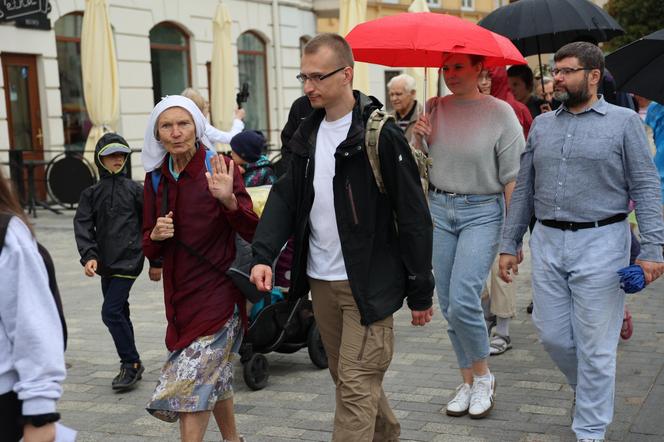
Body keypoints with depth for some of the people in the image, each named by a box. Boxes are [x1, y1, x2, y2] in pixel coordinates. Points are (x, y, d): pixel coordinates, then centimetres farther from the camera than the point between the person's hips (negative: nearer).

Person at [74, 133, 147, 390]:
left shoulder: (135, 190, 1)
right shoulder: (91, 194, 8)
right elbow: (83, 225, -2)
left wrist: (156, 261, 5)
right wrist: (89, 255, -18)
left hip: (128, 260, -5)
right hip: (106, 263, 5)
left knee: (111, 312, -14)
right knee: (119, 313, 12)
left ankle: (131, 364, -3)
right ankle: (131, 366, 23)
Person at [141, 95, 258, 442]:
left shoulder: (219, 168, -11)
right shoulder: (156, 178, 4)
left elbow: (253, 233, -15)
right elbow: (149, 250, 9)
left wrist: (229, 200, -32)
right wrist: (156, 235, -14)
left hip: (218, 292, -6)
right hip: (179, 295, 6)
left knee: (192, 384, -11)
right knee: (214, 377, 22)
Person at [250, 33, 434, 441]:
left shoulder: (381, 135, -12)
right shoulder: (307, 134, 9)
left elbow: (414, 217, -11)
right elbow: (285, 197, 8)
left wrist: (421, 292, -9)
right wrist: (264, 254, -9)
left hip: (368, 284, -7)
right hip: (320, 281, 7)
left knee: (357, 386, -4)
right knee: (348, 378, 18)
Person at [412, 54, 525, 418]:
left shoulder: (500, 112, -6)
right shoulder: (433, 109, 6)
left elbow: (512, 179, -7)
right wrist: (417, 139, -8)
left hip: (482, 212, -5)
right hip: (439, 210, 5)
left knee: (463, 300, -15)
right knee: (448, 306, 8)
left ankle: (483, 376, 10)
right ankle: (467, 382, 24)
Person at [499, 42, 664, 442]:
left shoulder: (624, 122, -2)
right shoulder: (542, 125, 11)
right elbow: (524, 189, 14)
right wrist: (510, 244, 11)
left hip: (599, 243, -4)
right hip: (547, 243, 5)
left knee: (594, 346, 1)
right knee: (553, 335, 9)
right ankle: (591, 389, 38)